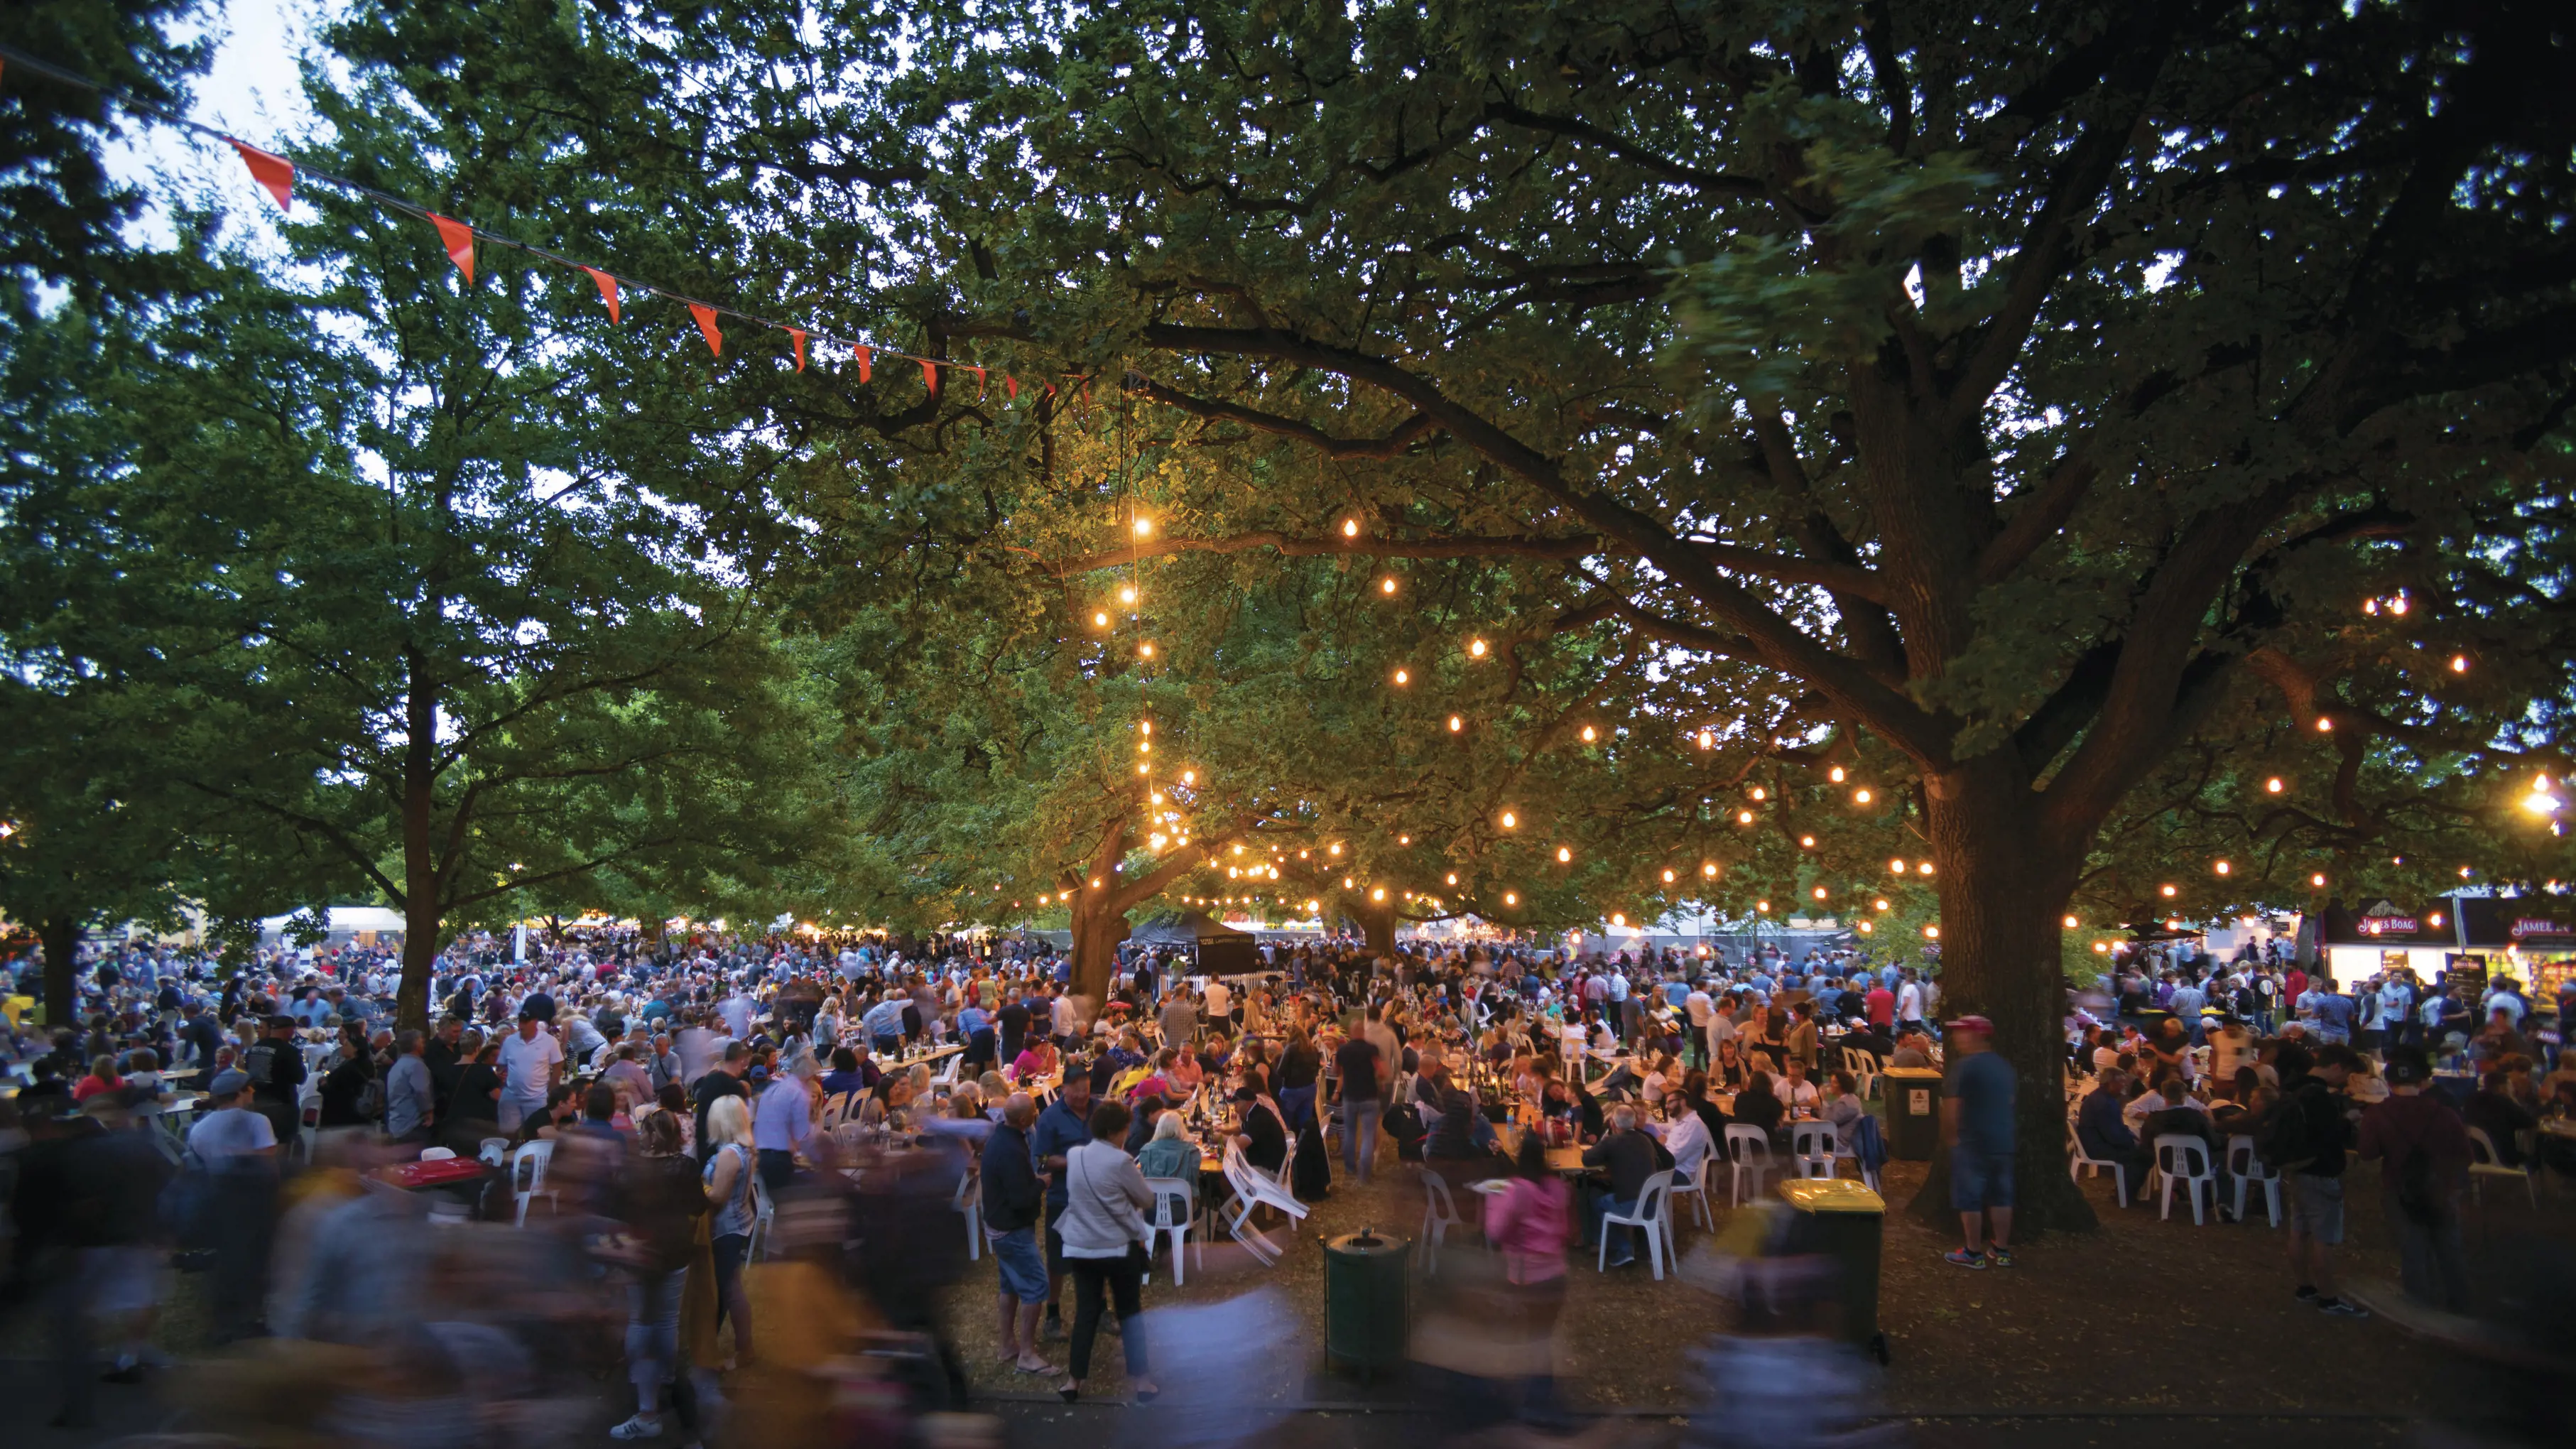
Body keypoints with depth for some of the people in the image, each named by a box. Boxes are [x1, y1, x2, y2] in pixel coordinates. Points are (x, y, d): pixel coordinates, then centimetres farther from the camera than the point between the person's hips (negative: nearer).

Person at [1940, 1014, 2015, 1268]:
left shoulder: (1965, 1066, -14)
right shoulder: (2004, 1066, 9)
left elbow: (1951, 1106, -16)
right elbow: (2009, 1102, 17)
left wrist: (1950, 1135, -4)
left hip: (1972, 1141, -7)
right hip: (2003, 1140, 7)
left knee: (1969, 1198, 2)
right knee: (2001, 1196, 13)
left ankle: (1973, 1254, 6)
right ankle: (2002, 1251, 21)